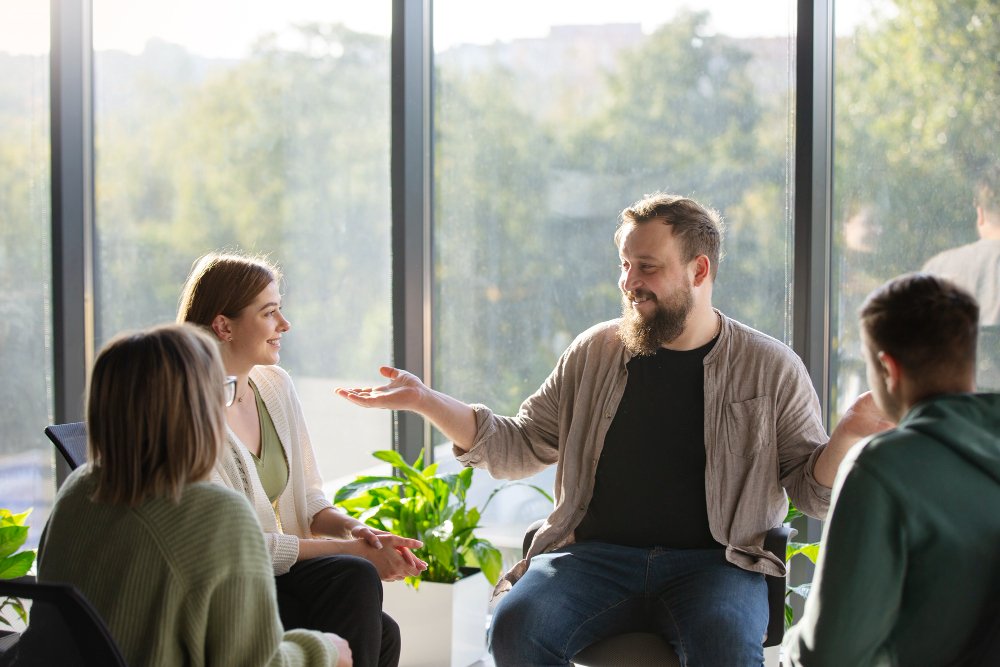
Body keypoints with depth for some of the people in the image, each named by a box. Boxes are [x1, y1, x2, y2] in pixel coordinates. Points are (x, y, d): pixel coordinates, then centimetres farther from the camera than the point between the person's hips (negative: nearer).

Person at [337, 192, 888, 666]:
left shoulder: (770, 368, 6)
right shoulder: (594, 354, 13)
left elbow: (812, 489, 5)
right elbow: (517, 448, 16)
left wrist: (849, 433, -16)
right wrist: (424, 401, 6)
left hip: (712, 561, -2)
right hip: (596, 553, 2)